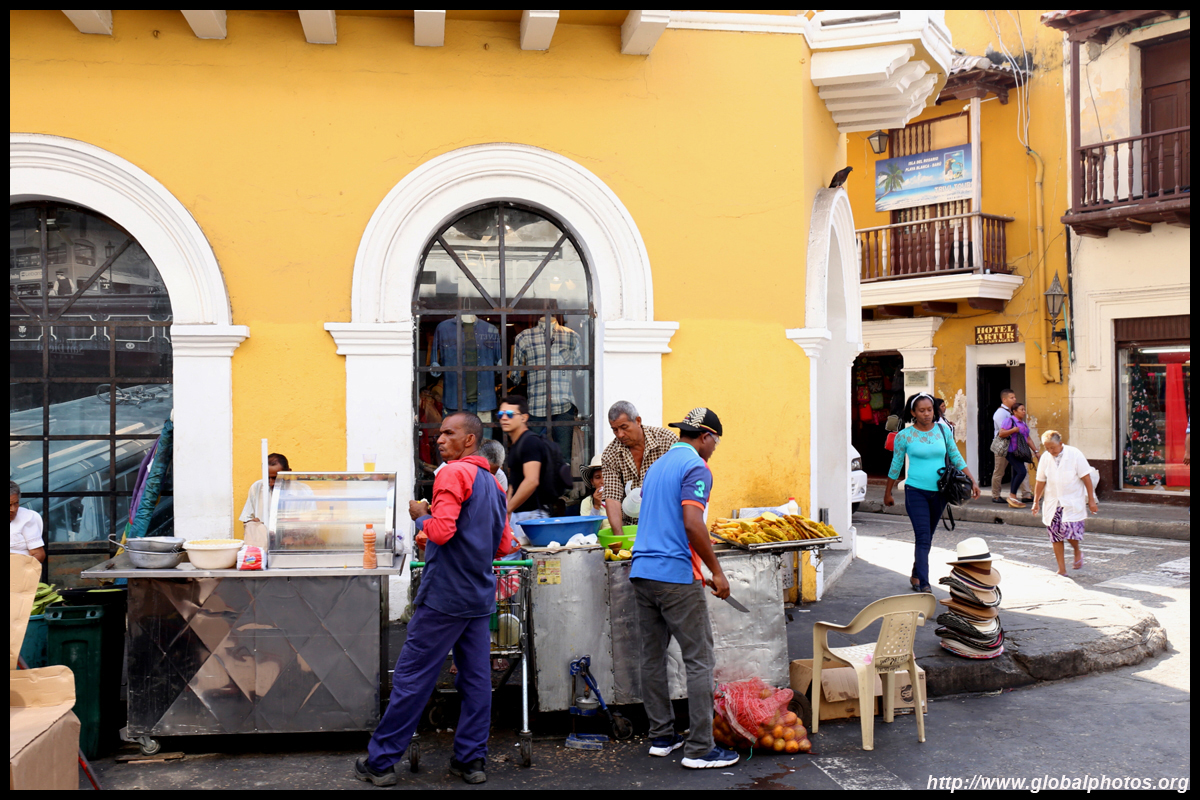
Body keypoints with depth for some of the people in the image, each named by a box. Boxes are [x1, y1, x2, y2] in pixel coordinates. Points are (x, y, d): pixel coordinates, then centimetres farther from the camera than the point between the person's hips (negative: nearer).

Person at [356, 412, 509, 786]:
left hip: (445, 595, -8)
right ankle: (472, 760, 14)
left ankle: (381, 761, 8)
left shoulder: (453, 473, -11)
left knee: (411, 677, 0)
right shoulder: (493, 483, 14)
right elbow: (502, 544, 18)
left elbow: (441, 531, -22)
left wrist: (420, 516, -3)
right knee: (476, 678, 9)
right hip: (481, 595, 8)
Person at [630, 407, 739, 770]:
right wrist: (716, 572, -12)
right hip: (676, 576, -8)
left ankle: (661, 736, 22)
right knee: (699, 660, -1)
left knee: (652, 656, 13)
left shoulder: (657, 466, 19)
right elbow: (692, 524, -20)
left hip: (642, 572, 9)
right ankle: (699, 749, 1)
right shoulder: (696, 468, -8)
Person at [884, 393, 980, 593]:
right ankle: (923, 584, -14)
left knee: (927, 537, 14)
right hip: (916, 492, -4)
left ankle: (916, 575, 30)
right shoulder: (904, 436, -5)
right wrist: (887, 493, 11)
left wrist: (972, 481, 3)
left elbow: (955, 457, 11)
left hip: (939, 492, 4)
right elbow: (896, 465, 5)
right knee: (923, 537, -13)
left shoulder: (944, 431, 3)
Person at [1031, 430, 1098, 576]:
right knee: (1055, 535, 2)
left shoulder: (1075, 454, -9)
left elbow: (1086, 478, -6)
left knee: (1070, 530, -17)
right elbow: (1040, 481, 10)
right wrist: (1036, 501, 13)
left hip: (1073, 502, -4)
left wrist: (1091, 500, -7)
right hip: (1053, 503, 4)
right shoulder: (1045, 457, 1)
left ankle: (1077, 552, 16)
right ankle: (1062, 570, 11)